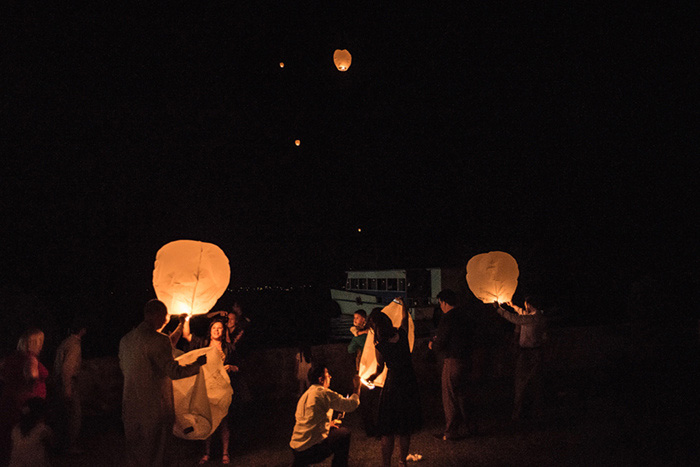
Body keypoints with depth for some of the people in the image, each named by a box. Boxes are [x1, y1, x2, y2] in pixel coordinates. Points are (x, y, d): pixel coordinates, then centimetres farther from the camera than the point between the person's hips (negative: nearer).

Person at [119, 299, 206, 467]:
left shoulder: (125, 339, 6)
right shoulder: (158, 340, -17)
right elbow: (174, 372, -18)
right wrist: (198, 363, -4)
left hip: (130, 407, 7)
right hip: (154, 408, -7)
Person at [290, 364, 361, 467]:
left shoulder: (306, 394, 13)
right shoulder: (324, 393, -15)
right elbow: (352, 404, -10)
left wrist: (327, 423, 19)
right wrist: (357, 387, 6)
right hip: (309, 451, -9)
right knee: (344, 433, 7)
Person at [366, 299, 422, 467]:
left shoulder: (380, 346, -18)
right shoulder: (402, 334, -9)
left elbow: (380, 368, 0)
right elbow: (405, 317, 14)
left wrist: (372, 376, 23)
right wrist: (403, 305, 34)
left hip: (393, 384, -5)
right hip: (409, 382, 5)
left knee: (388, 430, 8)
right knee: (405, 428, 19)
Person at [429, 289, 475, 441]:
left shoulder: (447, 318, -20)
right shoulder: (464, 314, 6)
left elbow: (439, 345, -20)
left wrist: (431, 344, 4)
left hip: (453, 361, -8)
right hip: (466, 358, 8)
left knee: (450, 397, 4)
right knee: (462, 393, 22)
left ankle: (451, 432, 12)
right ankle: (469, 423, 34)